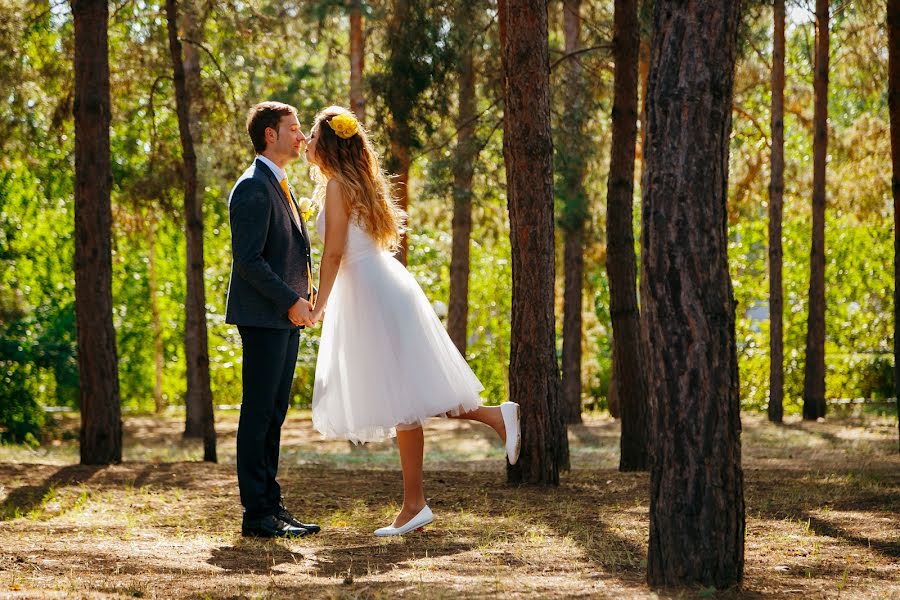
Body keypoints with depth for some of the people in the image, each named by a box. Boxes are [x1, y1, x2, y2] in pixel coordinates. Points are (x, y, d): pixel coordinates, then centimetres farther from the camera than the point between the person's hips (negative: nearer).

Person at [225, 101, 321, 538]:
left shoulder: (278, 186, 20)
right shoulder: (254, 188, -12)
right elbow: (248, 259, -19)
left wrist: (301, 298, 13)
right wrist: (290, 300, -19)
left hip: (286, 318, 10)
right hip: (263, 317, -10)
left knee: (274, 413, 11)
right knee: (259, 413, -7)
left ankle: (271, 506, 15)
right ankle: (257, 514, -5)